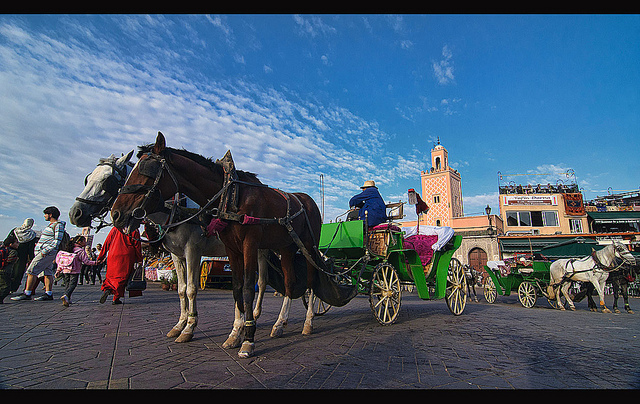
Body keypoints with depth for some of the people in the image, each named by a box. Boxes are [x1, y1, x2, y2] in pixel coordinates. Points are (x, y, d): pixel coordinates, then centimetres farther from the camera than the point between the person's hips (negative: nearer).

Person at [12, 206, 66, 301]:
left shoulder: (58, 225, -12)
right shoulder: (51, 224, 19)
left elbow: (57, 241, -19)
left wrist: (45, 251, -21)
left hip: (48, 252, -9)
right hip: (43, 251, 9)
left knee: (31, 271, -8)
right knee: (47, 272, 6)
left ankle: (27, 294, -4)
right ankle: (48, 294, 6)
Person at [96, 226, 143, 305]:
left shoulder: (115, 229, 9)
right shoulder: (134, 230, 2)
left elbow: (106, 243, 9)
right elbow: (137, 246, 1)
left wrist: (100, 257, 13)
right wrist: (139, 260, 8)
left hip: (113, 256, 2)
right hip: (126, 257, -2)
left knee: (111, 276, 16)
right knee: (122, 277, 4)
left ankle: (107, 289, -12)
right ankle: (116, 298, -2)